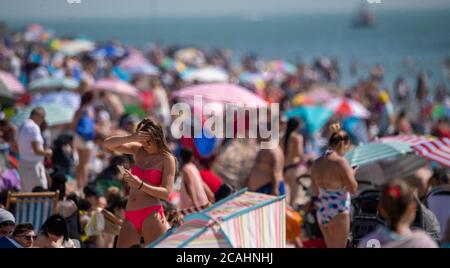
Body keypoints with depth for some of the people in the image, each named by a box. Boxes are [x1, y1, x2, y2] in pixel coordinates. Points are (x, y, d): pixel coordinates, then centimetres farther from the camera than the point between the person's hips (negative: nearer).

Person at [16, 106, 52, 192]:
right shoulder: (34, 127, -16)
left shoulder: (22, 126, 12)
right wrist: (47, 152, -3)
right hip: (34, 165, -9)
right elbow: (37, 150, -22)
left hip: (23, 164, 9)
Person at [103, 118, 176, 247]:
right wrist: (131, 138, -11)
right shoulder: (138, 150, 13)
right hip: (131, 216, 5)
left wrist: (140, 185, -21)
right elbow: (107, 144, 6)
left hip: (151, 215, -5)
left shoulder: (167, 159, -1)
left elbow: (166, 193, -9)